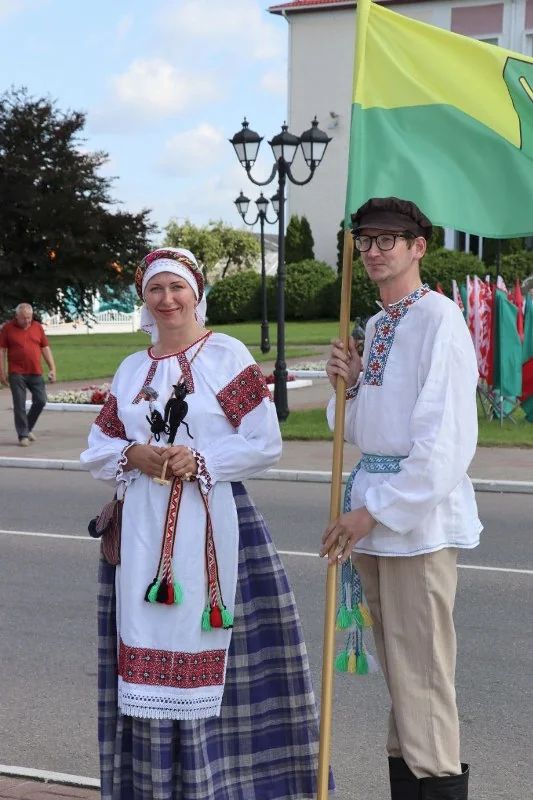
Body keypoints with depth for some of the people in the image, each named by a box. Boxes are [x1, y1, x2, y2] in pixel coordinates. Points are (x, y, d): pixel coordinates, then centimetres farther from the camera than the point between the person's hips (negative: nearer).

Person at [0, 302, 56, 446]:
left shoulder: (37, 327, 7)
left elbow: (45, 348, 11)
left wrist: (52, 368, 4)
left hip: (36, 373, 3)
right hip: (17, 374, -3)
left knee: (41, 401, 4)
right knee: (19, 405, -2)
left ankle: (28, 428, 24)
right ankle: (23, 435, 5)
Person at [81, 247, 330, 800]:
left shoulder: (228, 356, 0)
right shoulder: (132, 369, 13)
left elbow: (265, 444, -4)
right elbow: (96, 449, 15)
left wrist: (201, 460, -16)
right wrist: (131, 454, -6)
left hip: (210, 522, -4)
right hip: (142, 527, 4)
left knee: (202, 645, -4)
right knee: (150, 648, 4)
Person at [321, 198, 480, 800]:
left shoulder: (438, 319, -12)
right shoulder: (374, 326, 15)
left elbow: (447, 440, -19)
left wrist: (377, 511, -17)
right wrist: (348, 385, 0)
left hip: (420, 512, -9)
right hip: (372, 507, 9)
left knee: (421, 672, -6)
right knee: (395, 666, 15)